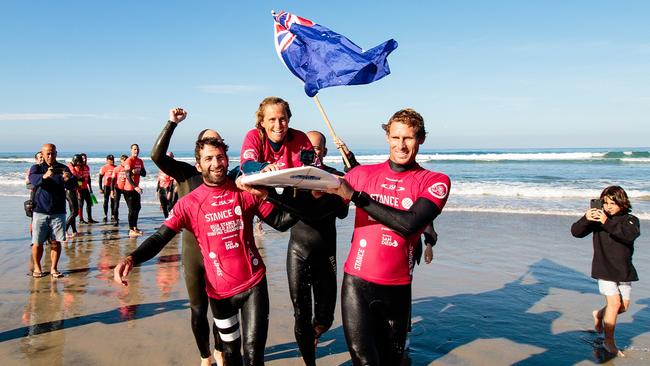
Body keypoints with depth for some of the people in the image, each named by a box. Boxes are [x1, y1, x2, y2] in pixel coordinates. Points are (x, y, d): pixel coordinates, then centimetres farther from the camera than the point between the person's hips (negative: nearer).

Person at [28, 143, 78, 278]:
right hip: (40, 211, -1)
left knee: (56, 242, 2)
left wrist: (69, 179, -35)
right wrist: (44, 176, -41)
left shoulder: (63, 168, 6)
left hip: (58, 212, 1)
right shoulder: (36, 168, 4)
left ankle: (54, 268, 13)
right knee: (37, 242, 2)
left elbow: (73, 184, -11)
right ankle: (37, 268, 19)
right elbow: (33, 179, -18)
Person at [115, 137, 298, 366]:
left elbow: (281, 222, 0)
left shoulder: (246, 192, -4)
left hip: (254, 283, 0)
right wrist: (132, 258, -30)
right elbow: (160, 238, -11)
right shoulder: (188, 203, -6)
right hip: (220, 289, 1)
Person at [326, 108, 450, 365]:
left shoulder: (435, 181, -2)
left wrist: (354, 195, -19)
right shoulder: (363, 173, 4)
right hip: (357, 281, 0)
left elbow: (409, 224, -19)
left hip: (397, 287, 0)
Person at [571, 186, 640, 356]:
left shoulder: (630, 220, -3)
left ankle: (599, 314, 40)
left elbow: (631, 234, -25)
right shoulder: (597, 218, -3)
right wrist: (585, 219, -28)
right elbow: (576, 232, -9)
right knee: (614, 303, -11)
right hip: (604, 269, -3)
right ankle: (609, 341, 2)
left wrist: (607, 222, -35)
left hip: (624, 270, 3)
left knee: (624, 306, 11)